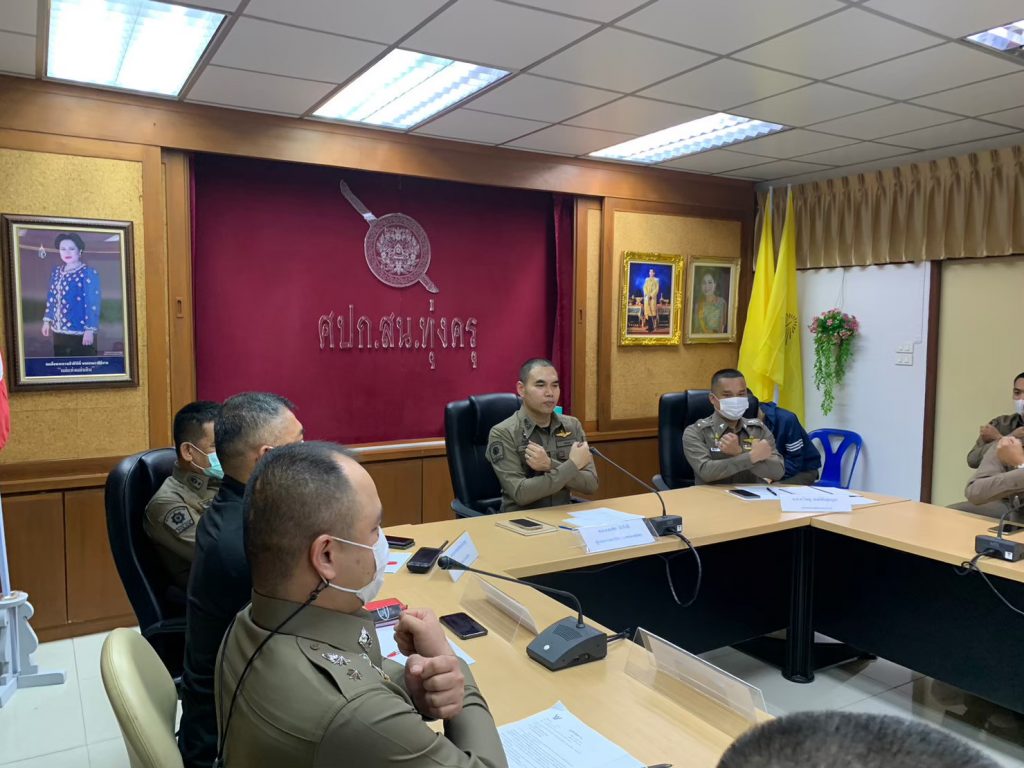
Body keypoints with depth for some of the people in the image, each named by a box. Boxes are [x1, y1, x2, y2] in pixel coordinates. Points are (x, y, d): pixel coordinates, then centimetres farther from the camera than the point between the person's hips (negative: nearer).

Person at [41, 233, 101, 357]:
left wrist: (90, 329, -18)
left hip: (80, 332, -7)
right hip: (59, 330, 7)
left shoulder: (89, 273, -11)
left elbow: (93, 303, -15)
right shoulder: (57, 272, 11)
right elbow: (51, 298, 19)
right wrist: (47, 320, 17)